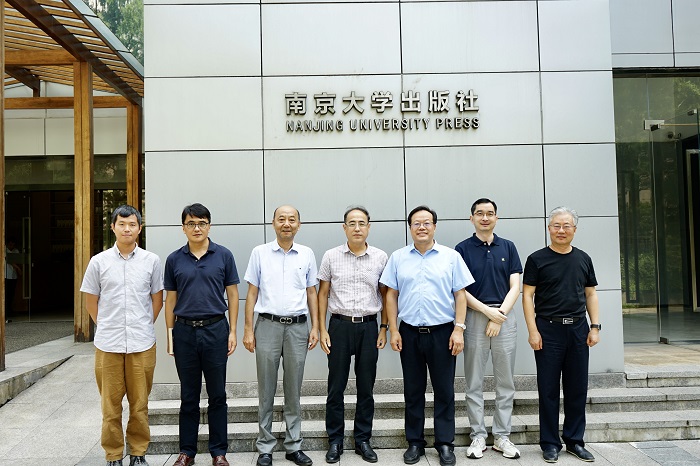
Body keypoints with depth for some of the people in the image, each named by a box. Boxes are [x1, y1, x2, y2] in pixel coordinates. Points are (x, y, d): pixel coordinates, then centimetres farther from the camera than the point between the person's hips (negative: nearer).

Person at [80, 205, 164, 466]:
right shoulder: (99, 262, 2)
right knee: (110, 405, 9)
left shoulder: (151, 261, 2)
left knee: (140, 405, 9)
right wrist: (107, 327, 8)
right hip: (108, 345, 0)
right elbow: (91, 301, 9)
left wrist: (144, 327, 9)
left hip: (142, 344, 0)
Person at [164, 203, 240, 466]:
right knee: (188, 396, 11)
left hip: (215, 329, -1)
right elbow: (170, 299, 8)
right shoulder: (174, 259, 4)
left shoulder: (223, 255, 0)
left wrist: (232, 331, -3)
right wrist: (170, 333, 2)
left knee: (217, 395, 7)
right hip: (185, 331, 1)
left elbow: (232, 295, 2)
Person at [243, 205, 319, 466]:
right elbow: (252, 293, 3)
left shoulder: (307, 255, 6)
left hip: (298, 327, 1)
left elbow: (311, 293, 10)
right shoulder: (260, 253, 2)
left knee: (294, 391, 9)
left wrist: (315, 327, 4)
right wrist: (248, 329, -1)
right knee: (266, 390, 6)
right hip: (268, 325, -1)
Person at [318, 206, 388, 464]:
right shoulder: (331, 256, 0)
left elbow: (385, 295, 8)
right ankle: (335, 441, 21)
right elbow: (323, 294, 4)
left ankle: (363, 440, 24)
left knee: (366, 387, 9)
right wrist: (322, 330, -1)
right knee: (336, 387, 6)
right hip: (340, 326, 0)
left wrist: (384, 328, 2)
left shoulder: (380, 257, 1)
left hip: (369, 327, 1)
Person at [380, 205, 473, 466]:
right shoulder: (398, 258, 4)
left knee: (444, 391, 7)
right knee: (413, 391, 11)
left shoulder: (451, 257, 1)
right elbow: (391, 295, 5)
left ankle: (445, 444, 21)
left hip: (442, 332, -1)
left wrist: (459, 329, -7)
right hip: (409, 333, 2)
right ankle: (415, 442, 25)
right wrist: (393, 330, 0)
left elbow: (460, 295, 0)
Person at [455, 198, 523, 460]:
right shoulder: (463, 249, 2)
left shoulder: (508, 247, 9)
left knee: (505, 382, 7)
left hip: (504, 317, 2)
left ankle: (502, 436, 18)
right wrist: (487, 310, -11)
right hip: (474, 317, -2)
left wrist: (499, 315, -9)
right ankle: (478, 436, 14)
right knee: (474, 382, 4)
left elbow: (515, 287, 3)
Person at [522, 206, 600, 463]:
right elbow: (528, 295, -5)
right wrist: (533, 331, -11)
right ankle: (550, 443, 15)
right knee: (548, 389, 3)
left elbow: (591, 294, 13)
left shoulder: (583, 259, 10)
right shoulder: (537, 259, -2)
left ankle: (574, 440, 24)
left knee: (577, 388, 10)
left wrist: (595, 326, 4)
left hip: (578, 329, 4)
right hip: (548, 329, -3)